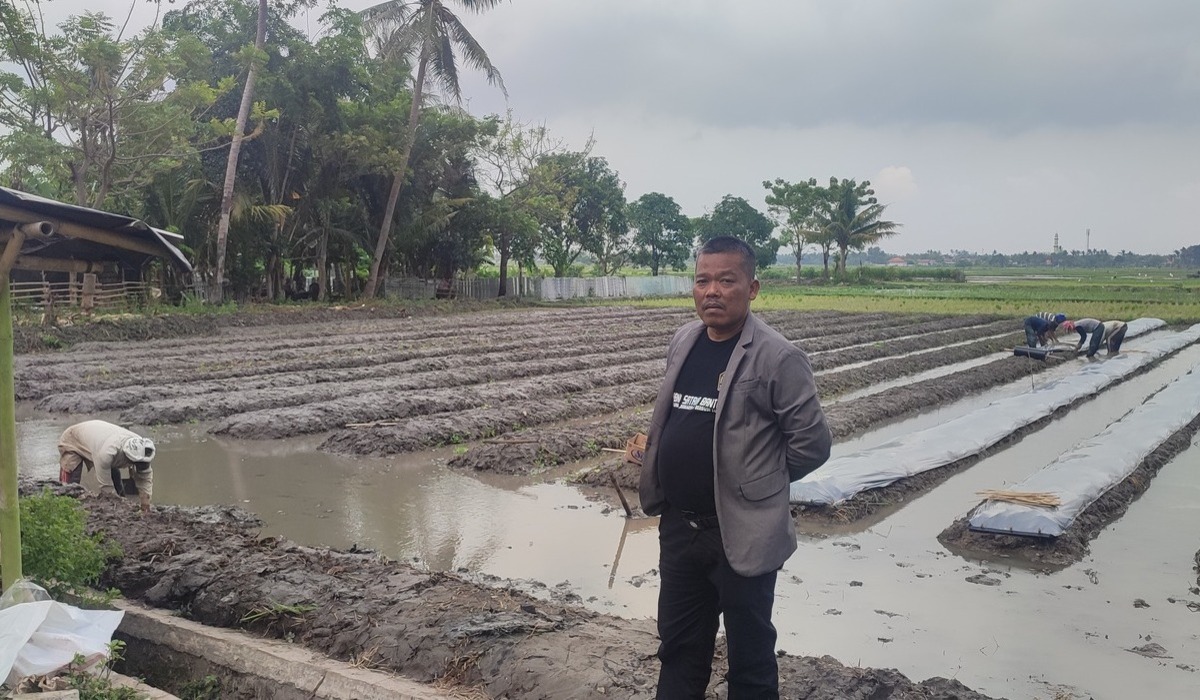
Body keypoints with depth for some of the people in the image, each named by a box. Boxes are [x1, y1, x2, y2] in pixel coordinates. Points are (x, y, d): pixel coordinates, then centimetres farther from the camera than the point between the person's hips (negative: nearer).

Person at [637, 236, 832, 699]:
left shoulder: (777, 358, -16)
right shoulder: (681, 342, 4)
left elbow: (812, 442, -13)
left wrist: (758, 486, -3)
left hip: (743, 534, -6)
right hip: (678, 526, 6)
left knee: (749, 654, 13)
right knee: (679, 645, 21)